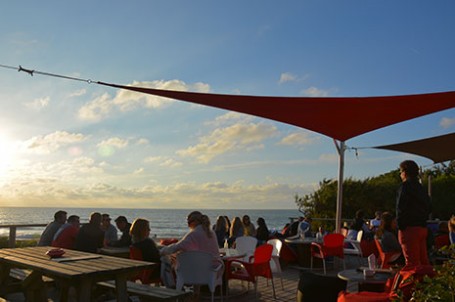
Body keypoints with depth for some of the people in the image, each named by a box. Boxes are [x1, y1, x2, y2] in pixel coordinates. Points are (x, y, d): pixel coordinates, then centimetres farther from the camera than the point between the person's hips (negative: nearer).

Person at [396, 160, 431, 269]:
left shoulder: (405, 186, -9)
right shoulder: (421, 187, 17)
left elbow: (401, 207, -17)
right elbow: (428, 208, 22)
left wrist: (400, 225, -10)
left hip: (409, 228, -8)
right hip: (422, 227, 8)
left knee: (411, 262, -8)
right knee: (423, 260, 13)